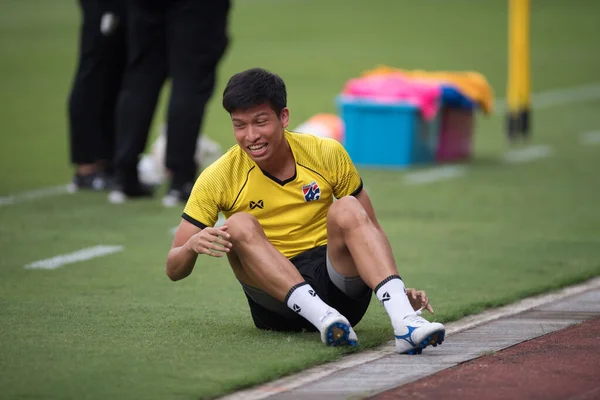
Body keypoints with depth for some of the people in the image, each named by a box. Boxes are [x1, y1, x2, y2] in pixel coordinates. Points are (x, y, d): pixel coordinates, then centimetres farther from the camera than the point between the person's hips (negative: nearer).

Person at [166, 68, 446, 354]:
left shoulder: (326, 153, 0)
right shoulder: (218, 178, -3)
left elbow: (371, 231, 7)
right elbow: (174, 270, -2)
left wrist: (399, 290, -9)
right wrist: (192, 246, -26)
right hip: (276, 305, 0)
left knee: (347, 210, -25)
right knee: (240, 225, -25)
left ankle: (404, 320, -44)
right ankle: (323, 317, -42)